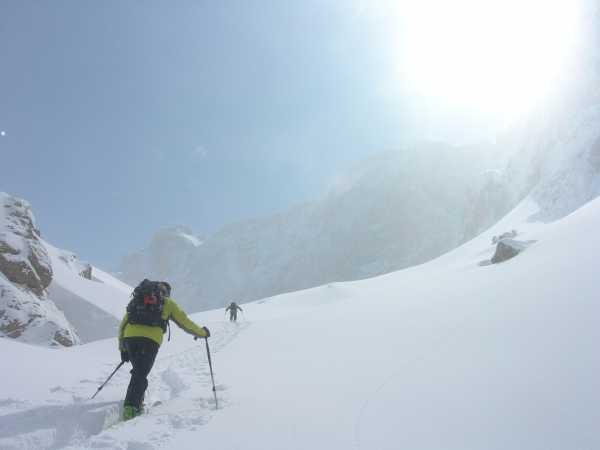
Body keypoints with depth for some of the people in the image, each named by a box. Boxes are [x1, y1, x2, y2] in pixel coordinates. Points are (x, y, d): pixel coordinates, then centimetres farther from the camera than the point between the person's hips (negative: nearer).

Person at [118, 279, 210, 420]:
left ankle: (136, 404, 17)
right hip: (150, 339, -4)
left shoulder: (137, 299, 30)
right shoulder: (168, 302, 20)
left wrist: (122, 348, 30)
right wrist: (202, 332, 34)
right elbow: (185, 322, 20)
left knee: (138, 372, 21)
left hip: (130, 335, 4)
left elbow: (123, 324, 26)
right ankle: (130, 408, -12)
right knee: (140, 375, -1)